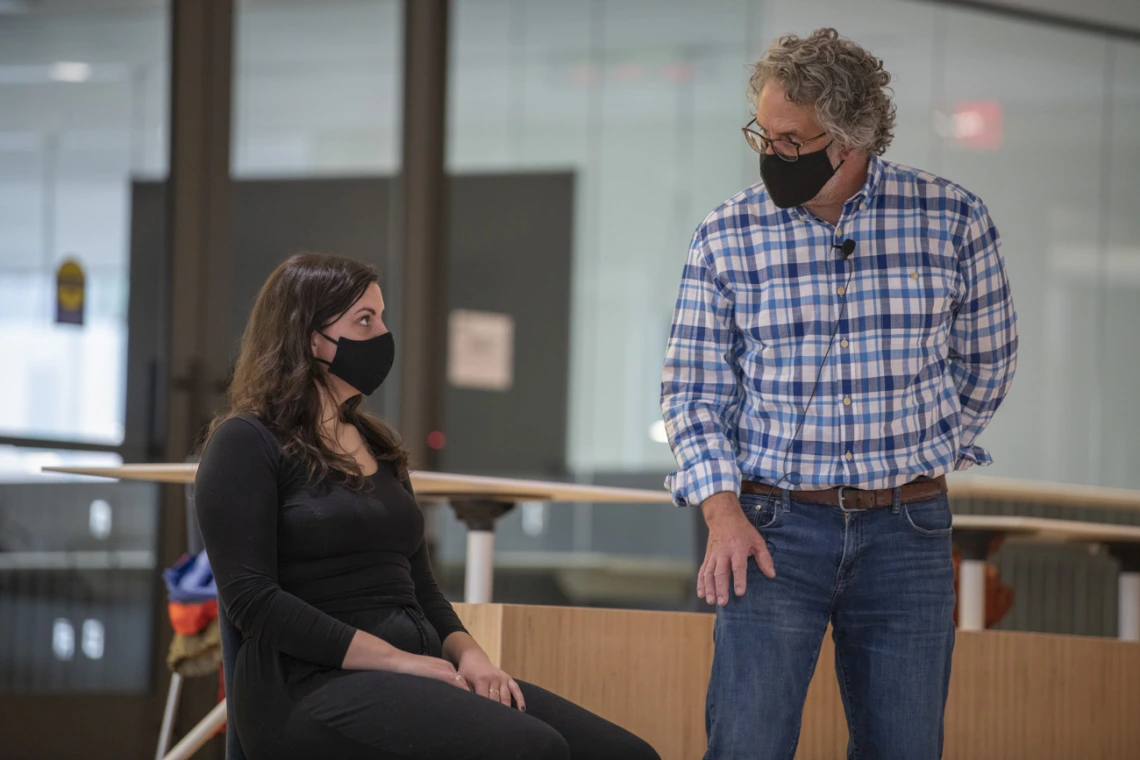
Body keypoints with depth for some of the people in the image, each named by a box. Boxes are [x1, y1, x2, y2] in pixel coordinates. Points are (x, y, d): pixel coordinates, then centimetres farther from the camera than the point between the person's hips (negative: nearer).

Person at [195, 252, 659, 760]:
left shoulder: (376, 445, 23)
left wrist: (466, 652, 2)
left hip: (416, 672, 8)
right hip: (311, 686, -8)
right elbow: (252, 599, -12)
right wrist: (396, 659, -16)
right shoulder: (246, 444, -1)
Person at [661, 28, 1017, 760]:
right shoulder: (727, 238, -2)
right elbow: (693, 390, 3)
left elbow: (986, 358, 14)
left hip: (908, 531, 1)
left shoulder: (954, 219, -2)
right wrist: (723, 512, -9)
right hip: (775, 531, -1)